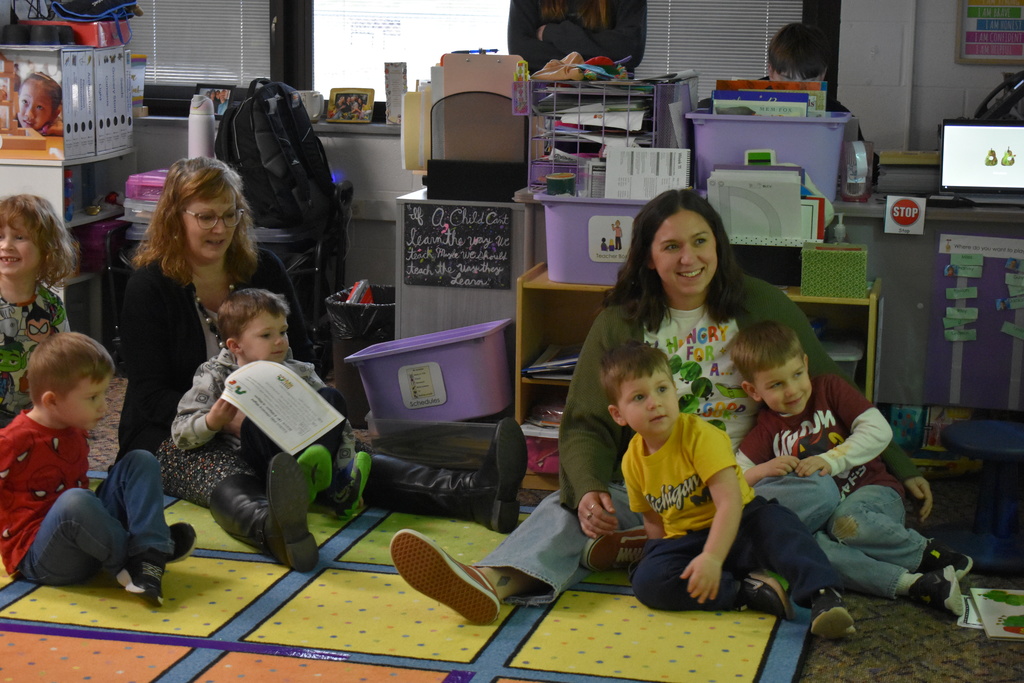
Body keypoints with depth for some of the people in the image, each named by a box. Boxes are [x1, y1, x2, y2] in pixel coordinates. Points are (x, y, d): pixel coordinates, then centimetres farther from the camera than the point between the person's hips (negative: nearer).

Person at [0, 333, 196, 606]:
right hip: (38, 558, -8)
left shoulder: (75, 432, 10)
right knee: (74, 502, -39)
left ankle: (149, 560, -22)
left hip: (87, 534, 8)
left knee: (140, 461, -1)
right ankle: (131, 560, -14)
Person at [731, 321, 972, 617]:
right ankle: (915, 584, -39)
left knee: (846, 522, -38)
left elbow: (879, 430, -7)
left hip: (872, 492, -2)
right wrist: (763, 470, -17)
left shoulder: (829, 389, 4)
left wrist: (831, 460, -18)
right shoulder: (766, 429, 9)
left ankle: (931, 553, -17)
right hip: (819, 515, 2)